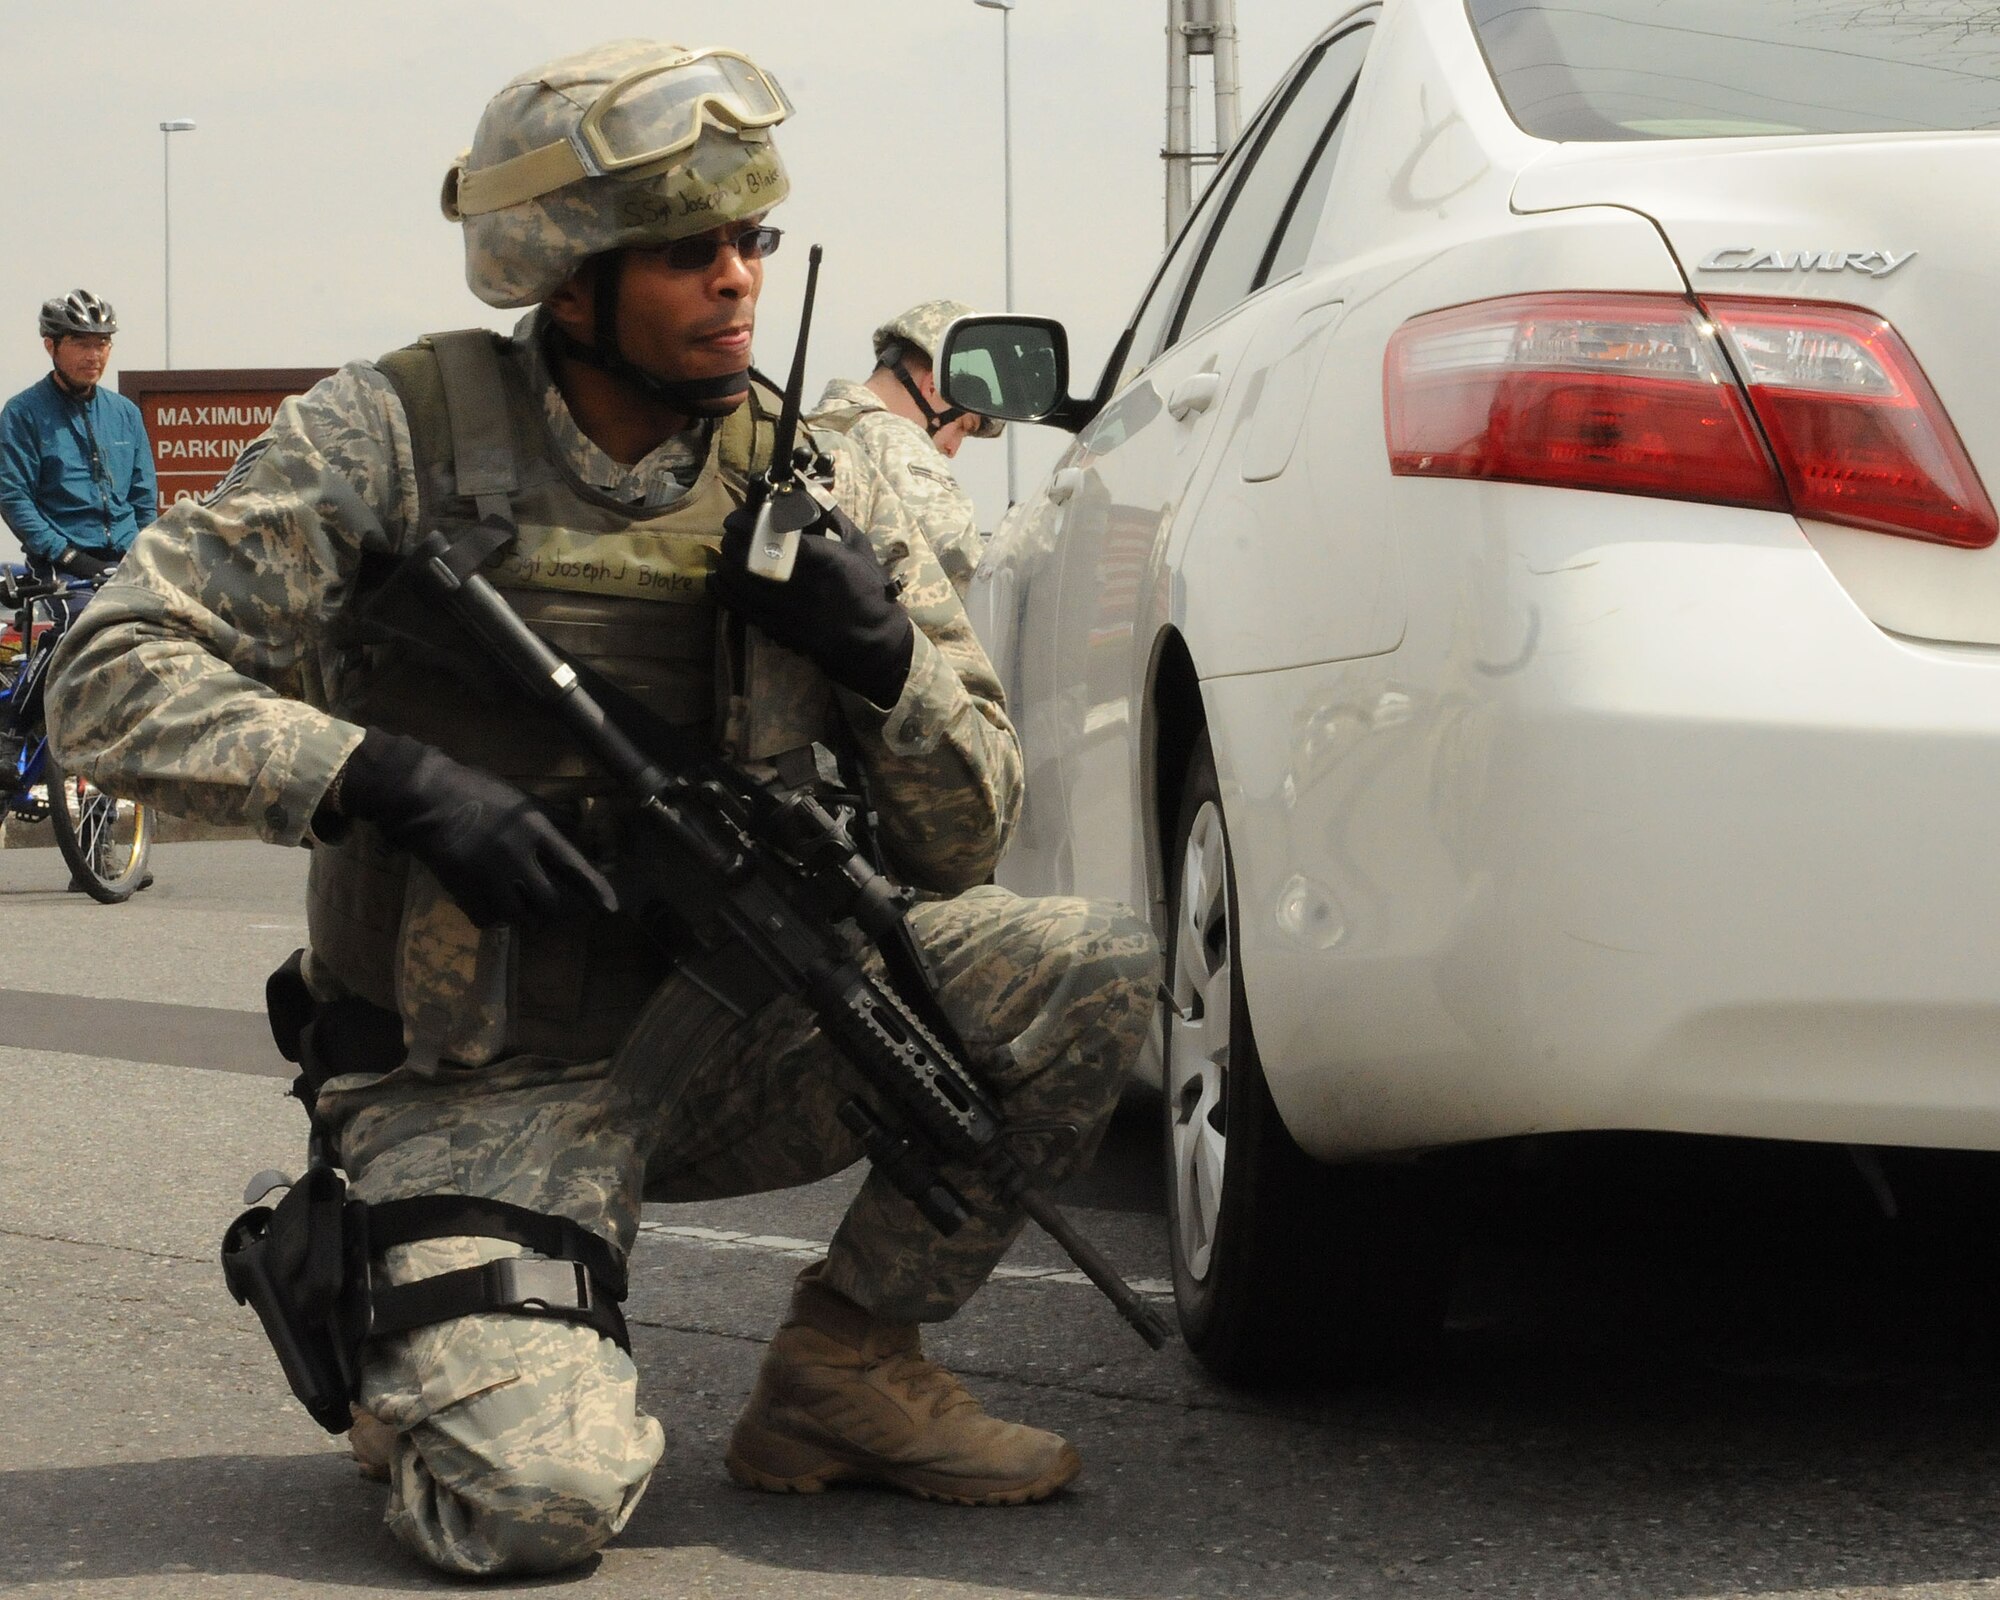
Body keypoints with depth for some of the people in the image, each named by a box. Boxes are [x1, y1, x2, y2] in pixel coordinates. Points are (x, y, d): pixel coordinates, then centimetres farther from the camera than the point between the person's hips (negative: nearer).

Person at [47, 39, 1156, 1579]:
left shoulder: (813, 486, 2)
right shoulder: (394, 440, -9)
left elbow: (965, 839, 5)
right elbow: (114, 677, -14)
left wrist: (881, 654, -16)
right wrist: (390, 781, -26)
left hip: (715, 1040, 4)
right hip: (484, 1090, -4)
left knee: (1098, 966, -16)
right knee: (542, 1499, -27)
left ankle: (845, 1363, 1)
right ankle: (421, 1353, 11)